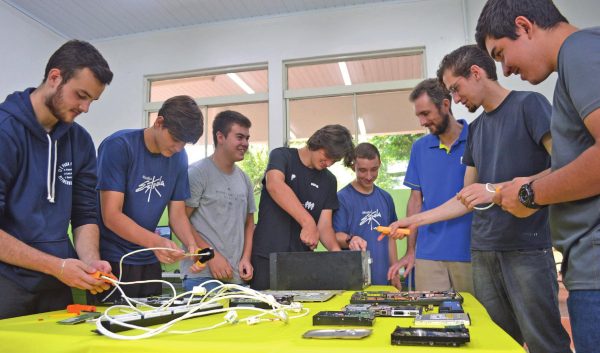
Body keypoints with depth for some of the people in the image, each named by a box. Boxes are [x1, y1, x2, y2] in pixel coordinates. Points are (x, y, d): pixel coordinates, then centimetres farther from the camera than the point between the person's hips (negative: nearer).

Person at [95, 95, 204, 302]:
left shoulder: (179, 158, 1)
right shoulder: (118, 146, -16)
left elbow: (177, 214, 3)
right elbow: (111, 215, -21)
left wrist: (191, 244, -17)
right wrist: (155, 242, -35)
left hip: (149, 262, 6)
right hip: (111, 261, -5)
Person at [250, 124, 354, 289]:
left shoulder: (329, 181, 10)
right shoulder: (282, 156, -2)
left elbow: (325, 225, 3)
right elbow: (274, 185, -24)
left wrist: (335, 248, -19)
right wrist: (308, 222, -34)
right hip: (266, 256, -4)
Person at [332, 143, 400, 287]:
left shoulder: (386, 198, 9)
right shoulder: (342, 198, -9)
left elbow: (390, 237, 13)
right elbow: (336, 236, -13)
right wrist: (350, 240, -34)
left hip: (382, 278, 5)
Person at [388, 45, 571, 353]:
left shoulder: (528, 104, -1)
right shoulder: (475, 129, 17)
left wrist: (497, 190, -18)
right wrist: (416, 220, 13)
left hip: (526, 247, -6)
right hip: (482, 250, 6)